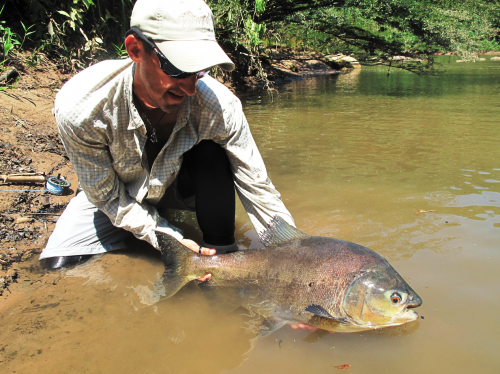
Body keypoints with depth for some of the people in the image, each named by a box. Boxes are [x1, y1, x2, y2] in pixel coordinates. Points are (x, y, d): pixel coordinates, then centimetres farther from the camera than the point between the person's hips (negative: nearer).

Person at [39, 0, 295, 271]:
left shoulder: (220, 106, -35)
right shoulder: (78, 108, -34)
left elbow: (258, 189, -25)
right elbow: (107, 197, -21)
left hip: (182, 183, 0)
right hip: (119, 191, 1)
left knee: (212, 154, -31)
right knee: (59, 262, -18)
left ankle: (221, 253, -12)